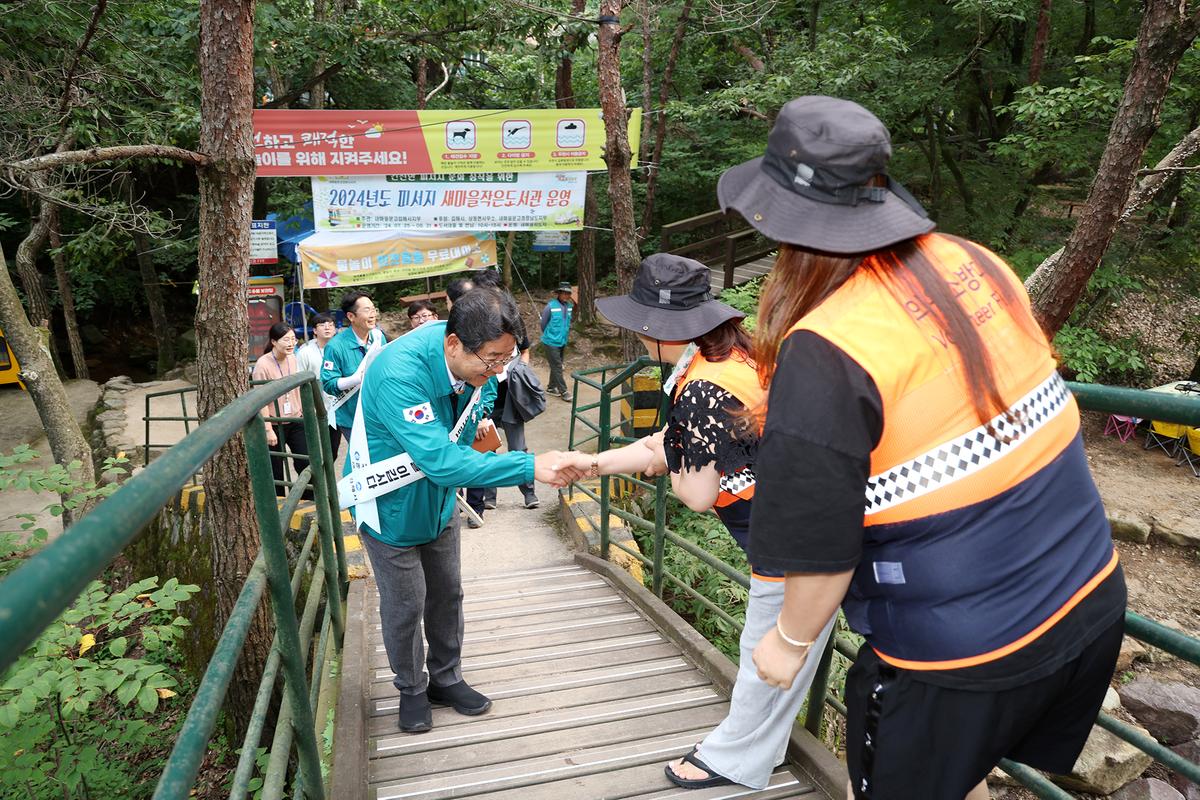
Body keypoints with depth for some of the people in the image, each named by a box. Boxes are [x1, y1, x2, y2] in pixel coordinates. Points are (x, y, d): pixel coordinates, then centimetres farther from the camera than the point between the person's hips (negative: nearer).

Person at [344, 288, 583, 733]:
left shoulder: (475, 359, -17)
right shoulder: (399, 374, -40)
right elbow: (441, 460, -47)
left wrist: (479, 415, -7)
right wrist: (531, 467, -49)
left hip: (438, 498, 6)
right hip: (391, 505, -6)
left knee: (446, 594, 17)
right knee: (405, 605, 8)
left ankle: (446, 678, 39)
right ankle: (411, 689, 33)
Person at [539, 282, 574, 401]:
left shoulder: (570, 306, -2)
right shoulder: (551, 306, -18)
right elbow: (543, 323, -5)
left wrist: (566, 335, 15)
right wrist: (548, 335, 8)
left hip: (563, 342, 6)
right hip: (551, 342, -6)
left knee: (557, 366, 15)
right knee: (557, 367, -3)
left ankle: (551, 388, 28)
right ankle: (563, 391, 3)